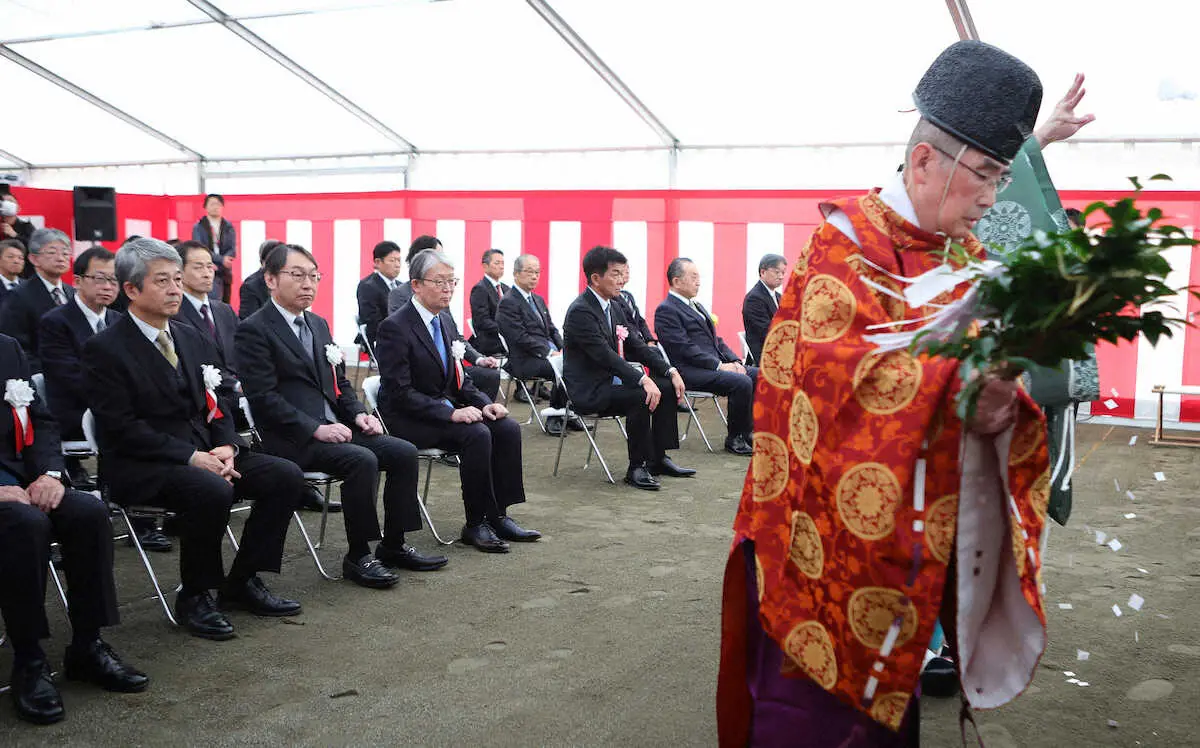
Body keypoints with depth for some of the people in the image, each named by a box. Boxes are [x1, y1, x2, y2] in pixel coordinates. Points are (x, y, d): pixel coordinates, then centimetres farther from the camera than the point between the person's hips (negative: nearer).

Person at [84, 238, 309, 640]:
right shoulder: (104, 349, -8)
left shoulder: (195, 340, 14)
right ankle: (194, 597, -12)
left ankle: (243, 581, 3)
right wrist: (191, 456, -22)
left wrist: (226, 447, -8)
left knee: (286, 476, -10)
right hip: (139, 467, -7)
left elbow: (216, 407, 14)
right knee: (212, 491, -35)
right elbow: (122, 429, -15)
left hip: (205, 452, 7)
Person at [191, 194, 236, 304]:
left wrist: (217, 266, -17)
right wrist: (221, 259, -20)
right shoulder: (198, 227, 4)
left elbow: (232, 250, 0)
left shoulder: (229, 227, 10)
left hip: (224, 273, 3)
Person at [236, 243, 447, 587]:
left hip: (333, 426, 8)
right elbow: (264, 398, -15)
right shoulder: (254, 330, -7)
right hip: (292, 439, -8)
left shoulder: (318, 324, 19)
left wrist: (358, 413, 2)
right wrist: (315, 429, -22)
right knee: (363, 461, -29)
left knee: (404, 452, -8)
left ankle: (393, 545, 3)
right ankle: (358, 557, -15)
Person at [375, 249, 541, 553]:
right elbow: (401, 393, -20)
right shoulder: (394, 328, -15)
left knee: (508, 427, -13)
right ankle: (476, 524, -16)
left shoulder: (446, 321, 11)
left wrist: (485, 403, -4)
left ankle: (498, 515, -8)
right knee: (477, 434, -29)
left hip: (447, 408, 8)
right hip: (408, 419, -8)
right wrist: (451, 413, -27)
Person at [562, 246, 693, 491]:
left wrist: (671, 371, -2)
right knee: (641, 396, -29)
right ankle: (637, 468, -17)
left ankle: (659, 458, 5)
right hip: (589, 392, -9)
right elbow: (605, 355, -27)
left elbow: (637, 346, 11)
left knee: (667, 387, -1)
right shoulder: (580, 311, -17)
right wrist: (642, 380, -34)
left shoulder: (615, 307, 12)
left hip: (611, 381, 9)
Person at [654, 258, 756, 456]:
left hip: (716, 364, 9)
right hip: (691, 371, -9)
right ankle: (735, 439, -11)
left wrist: (735, 361, 4)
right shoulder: (666, 310, -8)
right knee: (741, 382, -26)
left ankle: (748, 431, 2)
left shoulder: (696, 306, 22)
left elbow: (716, 339, 22)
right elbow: (685, 349, -17)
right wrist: (719, 366, -19)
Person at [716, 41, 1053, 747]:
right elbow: (831, 361, -24)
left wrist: (1001, 415, -19)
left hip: (918, 538, 6)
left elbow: (994, 371, 5)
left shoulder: (972, 262, 10)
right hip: (831, 532, -6)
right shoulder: (849, 241, -10)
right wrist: (953, 389, -35)